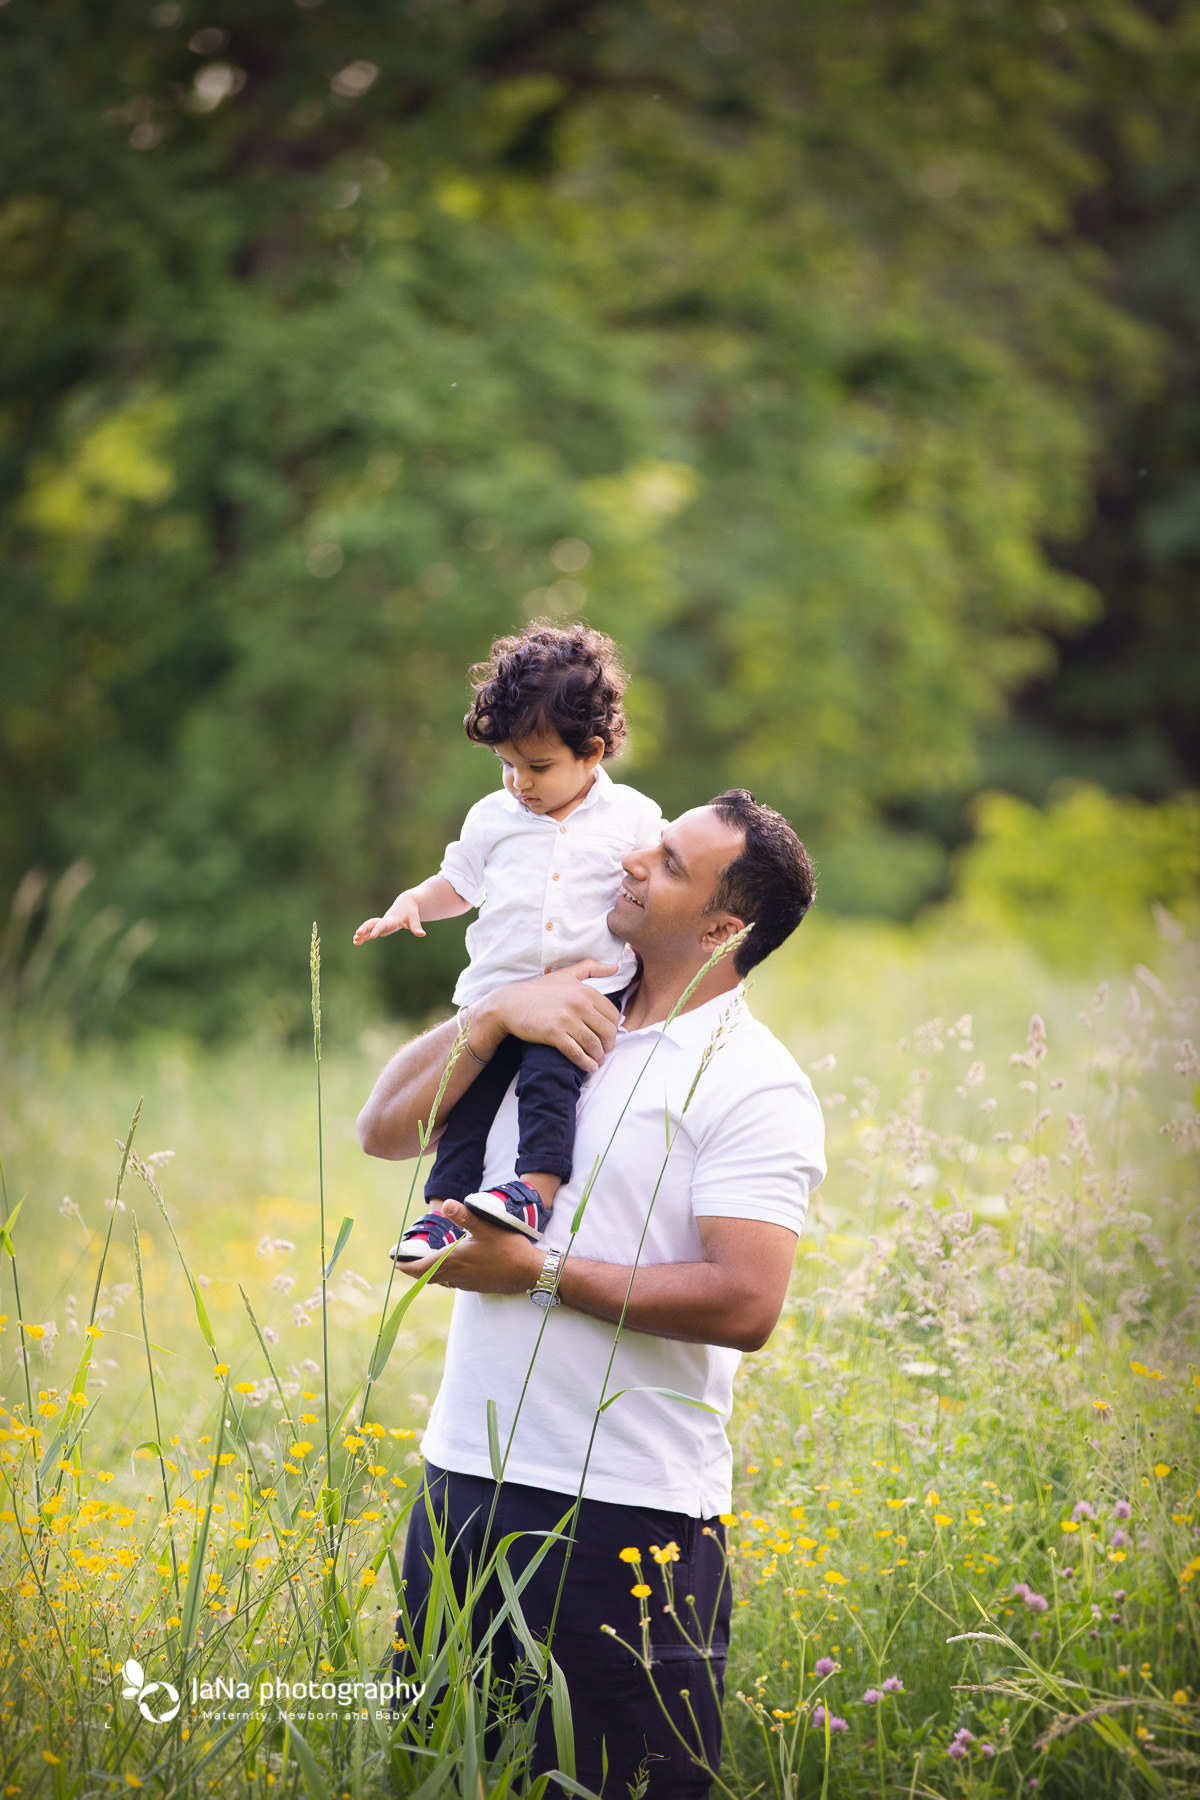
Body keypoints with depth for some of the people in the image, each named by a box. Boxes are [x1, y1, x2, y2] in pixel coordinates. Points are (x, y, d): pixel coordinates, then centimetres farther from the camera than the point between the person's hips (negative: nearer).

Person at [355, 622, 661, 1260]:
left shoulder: (631, 817, 6)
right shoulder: (493, 817, 13)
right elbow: (458, 883, 26)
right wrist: (412, 902, 8)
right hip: (497, 987, 3)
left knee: (548, 1071, -27)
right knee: (469, 1082, -9)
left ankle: (536, 1185, -29)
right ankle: (445, 1203, -7)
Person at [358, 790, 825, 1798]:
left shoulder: (756, 1086, -10)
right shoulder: (559, 1020, 12)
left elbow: (745, 1305, -20)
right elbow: (385, 1129, 9)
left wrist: (536, 1274, -16)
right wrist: (497, 1013, -5)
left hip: (626, 1509, -7)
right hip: (466, 1473, 7)